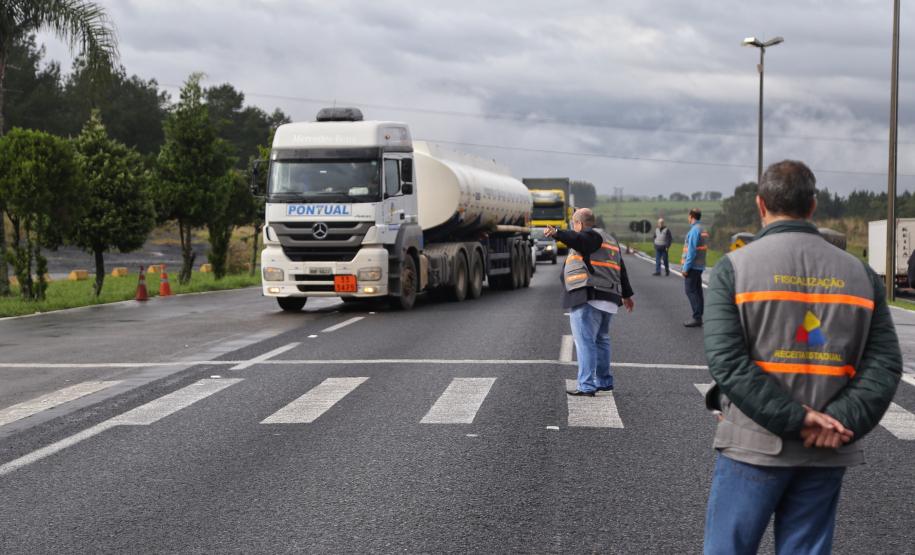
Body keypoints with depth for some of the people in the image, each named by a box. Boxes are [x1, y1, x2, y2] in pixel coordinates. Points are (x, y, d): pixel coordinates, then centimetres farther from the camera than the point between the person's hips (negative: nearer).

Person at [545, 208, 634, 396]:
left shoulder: (591, 235, -5)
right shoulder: (608, 239, 24)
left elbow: (577, 240, -30)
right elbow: (621, 270, 30)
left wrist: (557, 233, -46)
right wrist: (626, 294, 39)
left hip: (588, 298, -10)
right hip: (607, 299, 10)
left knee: (585, 342, -11)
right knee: (601, 340, 20)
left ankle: (587, 386, -15)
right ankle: (604, 381, 28)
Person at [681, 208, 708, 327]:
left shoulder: (694, 230, -15)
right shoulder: (703, 230, 14)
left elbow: (691, 251, -19)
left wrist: (685, 267, -17)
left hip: (693, 266, -9)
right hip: (699, 266, 9)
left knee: (691, 291, -8)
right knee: (697, 291, 11)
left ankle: (697, 318, -11)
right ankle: (698, 317, 14)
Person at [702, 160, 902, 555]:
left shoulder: (734, 267, -5)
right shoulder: (859, 274, 5)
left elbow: (726, 361, -16)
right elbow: (885, 364, -2)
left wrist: (796, 418, -16)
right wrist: (842, 421, -11)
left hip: (755, 444, -3)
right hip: (828, 453, 3)